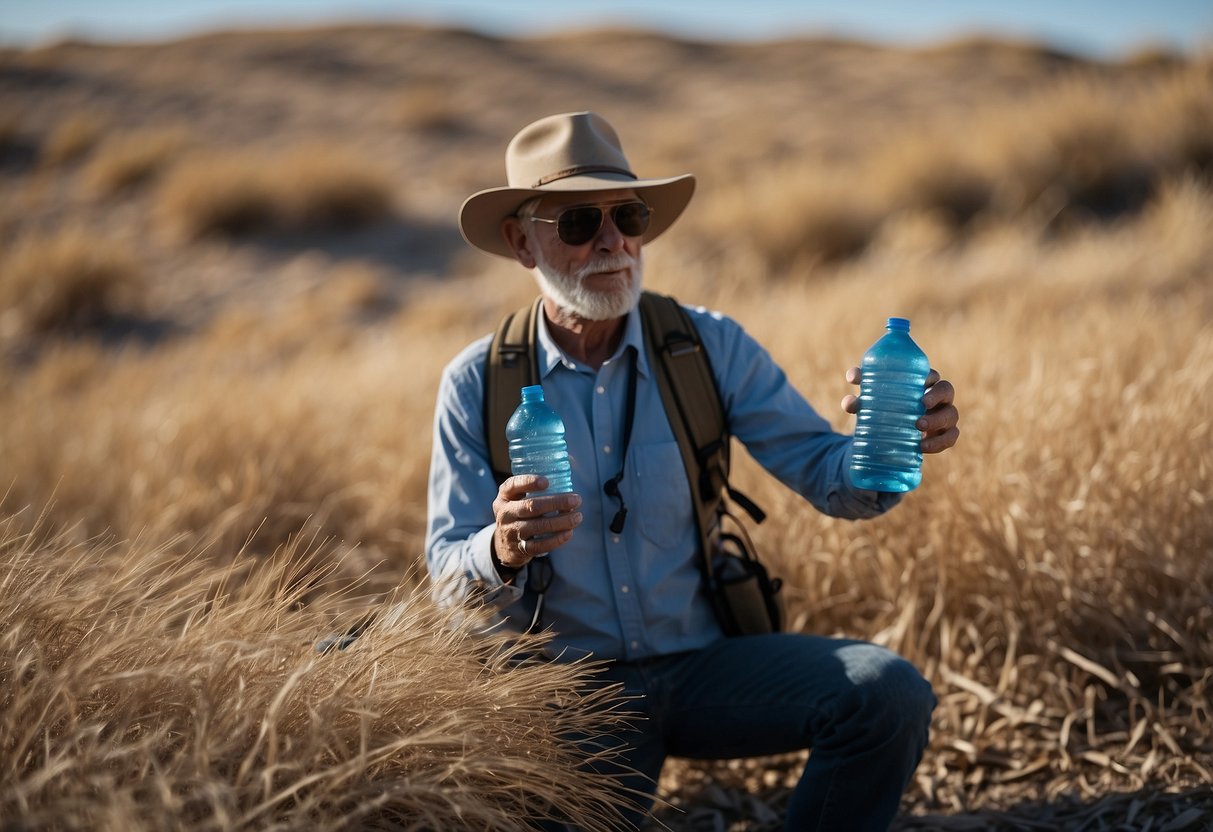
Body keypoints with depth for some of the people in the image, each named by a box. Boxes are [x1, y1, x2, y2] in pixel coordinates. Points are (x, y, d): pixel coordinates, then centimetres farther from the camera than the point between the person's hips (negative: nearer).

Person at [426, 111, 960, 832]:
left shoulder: (712, 347, -1)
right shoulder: (476, 385, -4)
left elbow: (831, 480, -4)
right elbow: (450, 575, -6)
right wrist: (503, 551, -30)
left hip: (710, 660, 2)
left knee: (889, 693, -22)